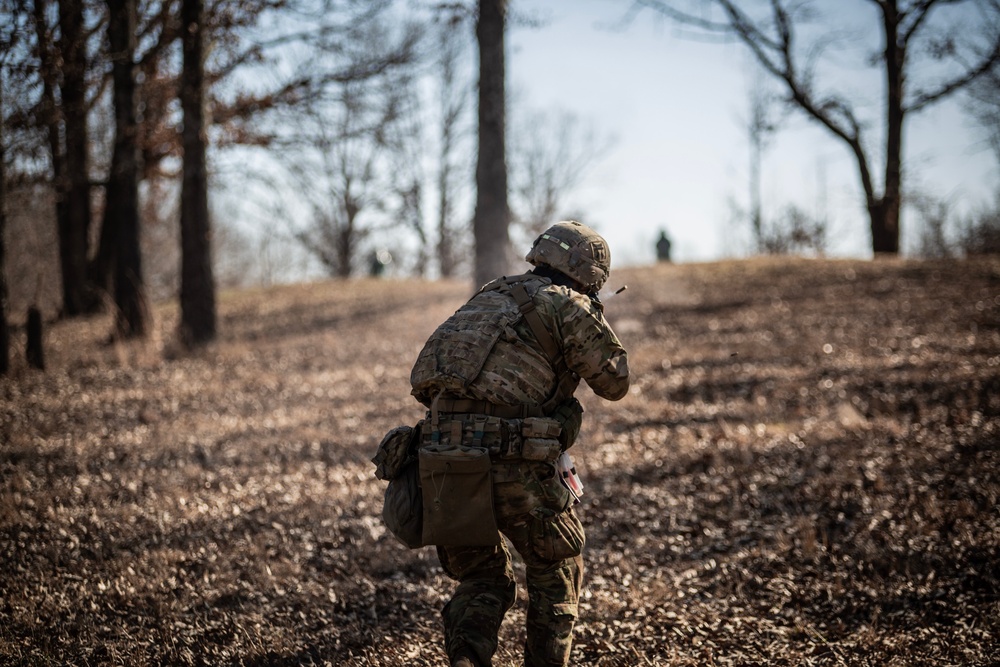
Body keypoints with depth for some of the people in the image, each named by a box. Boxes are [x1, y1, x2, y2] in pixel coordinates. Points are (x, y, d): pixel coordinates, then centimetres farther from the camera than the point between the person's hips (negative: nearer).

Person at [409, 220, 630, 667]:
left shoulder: (488, 298, 22)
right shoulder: (568, 307, 2)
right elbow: (615, 383, 9)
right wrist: (596, 323, 25)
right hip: (510, 464, -6)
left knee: (481, 580, 20)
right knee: (557, 571, 19)